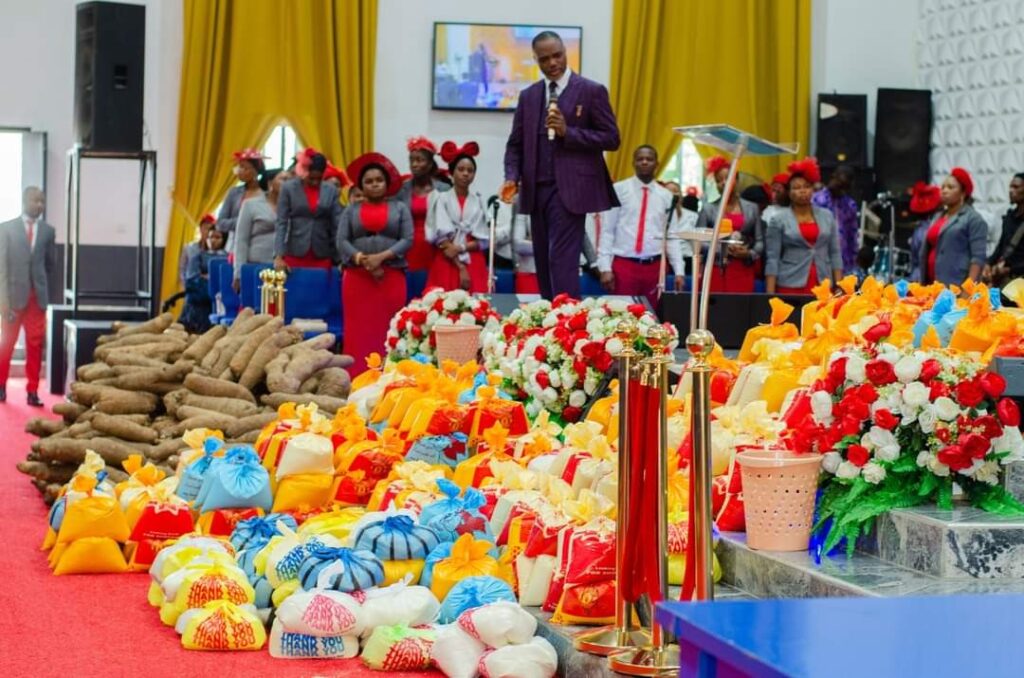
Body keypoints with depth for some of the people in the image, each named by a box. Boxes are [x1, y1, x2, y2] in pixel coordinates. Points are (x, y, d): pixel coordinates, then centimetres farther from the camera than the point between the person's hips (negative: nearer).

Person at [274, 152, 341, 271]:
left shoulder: (331, 191, 6)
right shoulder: (289, 188, 1)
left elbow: (337, 226, 4)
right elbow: (281, 223, -2)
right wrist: (278, 256, -12)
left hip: (322, 257, 2)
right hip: (295, 255, -2)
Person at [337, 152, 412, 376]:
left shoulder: (400, 208, 10)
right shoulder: (351, 210, 12)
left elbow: (408, 240, 0)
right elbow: (342, 241, 2)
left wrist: (381, 257, -13)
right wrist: (363, 260, -13)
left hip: (391, 276, -1)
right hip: (357, 276, 1)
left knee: (388, 328, -4)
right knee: (358, 328, -4)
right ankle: (357, 377, -4)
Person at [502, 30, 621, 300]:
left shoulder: (591, 91, 0)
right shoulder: (528, 96, 14)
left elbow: (611, 138, -4)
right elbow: (515, 144, 15)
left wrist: (568, 131, -15)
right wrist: (512, 177, -3)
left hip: (570, 189, -5)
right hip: (537, 190, 6)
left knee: (562, 259, -15)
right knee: (543, 262, 7)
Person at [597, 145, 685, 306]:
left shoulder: (666, 196, 10)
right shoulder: (619, 190, 3)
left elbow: (672, 236, 11)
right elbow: (607, 231, 0)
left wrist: (679, 271, 4)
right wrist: (605, 267, -7)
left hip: (654, 266, 2)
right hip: (623, 264, -2)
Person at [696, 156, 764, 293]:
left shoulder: (752, 208, 13)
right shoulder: (708, 209, 8)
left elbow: (760, 241, 10)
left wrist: (749, 254, -9)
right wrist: (723, 248, -12)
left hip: (743, 271, 1)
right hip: (716, 270, -1)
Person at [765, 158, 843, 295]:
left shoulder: (827, 216, 11)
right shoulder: (779, 220, 2)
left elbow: (835, 254, 11)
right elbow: (772, 259, -1)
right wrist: (770, 294, -8)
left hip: (823, 285, 2)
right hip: (791, 286, -2)